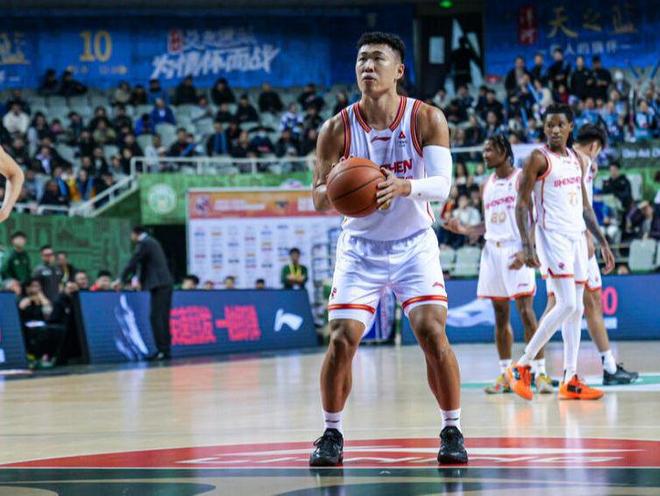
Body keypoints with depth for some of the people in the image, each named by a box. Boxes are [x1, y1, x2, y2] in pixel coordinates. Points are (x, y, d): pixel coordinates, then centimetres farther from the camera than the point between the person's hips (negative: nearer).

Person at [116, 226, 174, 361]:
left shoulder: (143, 244, -7)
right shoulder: (151, 242, 22)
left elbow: (132, 262, -8)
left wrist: (121, 280, 0)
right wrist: (140, 280, 34)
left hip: (159, 285, -9)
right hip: (165, 283, 9)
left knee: (156, 317, -11)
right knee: (162, 318, 8)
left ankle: (163, 350, -16)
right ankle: (165, 350, 7)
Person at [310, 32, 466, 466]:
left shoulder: (427, 119, -12)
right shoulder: (338, 129, -9)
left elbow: (442, 185, -21)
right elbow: (318, 200, -8)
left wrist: (406, 186, -42)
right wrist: (333, 190, -32)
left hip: (414, 245, -1)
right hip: (361, 247, 1)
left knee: (433, 333, -15)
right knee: (342, 340, -9)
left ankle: (452, 431, 1)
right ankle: (332, 434, 9)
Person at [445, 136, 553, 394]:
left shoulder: (522, 179, -4)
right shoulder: (487, 186, 16)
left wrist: (526, 251, -20)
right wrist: (463, 229, 4)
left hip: (516, 251, -6)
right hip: (492, 251, 6)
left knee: (526, 312, -11)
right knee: (500, 315, 7)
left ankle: (540, 372, -10)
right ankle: (505, 375, 11)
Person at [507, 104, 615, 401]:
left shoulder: (577, 160, 15)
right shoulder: (539, 159, -7)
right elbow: (522, 204, -10)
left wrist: (602, 242, 17)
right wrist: (527, 245, -19)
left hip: (577, 237, 8)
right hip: (552, 236, -8)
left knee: (576, 309, 6)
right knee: (566, 305, -17)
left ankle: (570, 381, 9)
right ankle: (521, 367, -11)